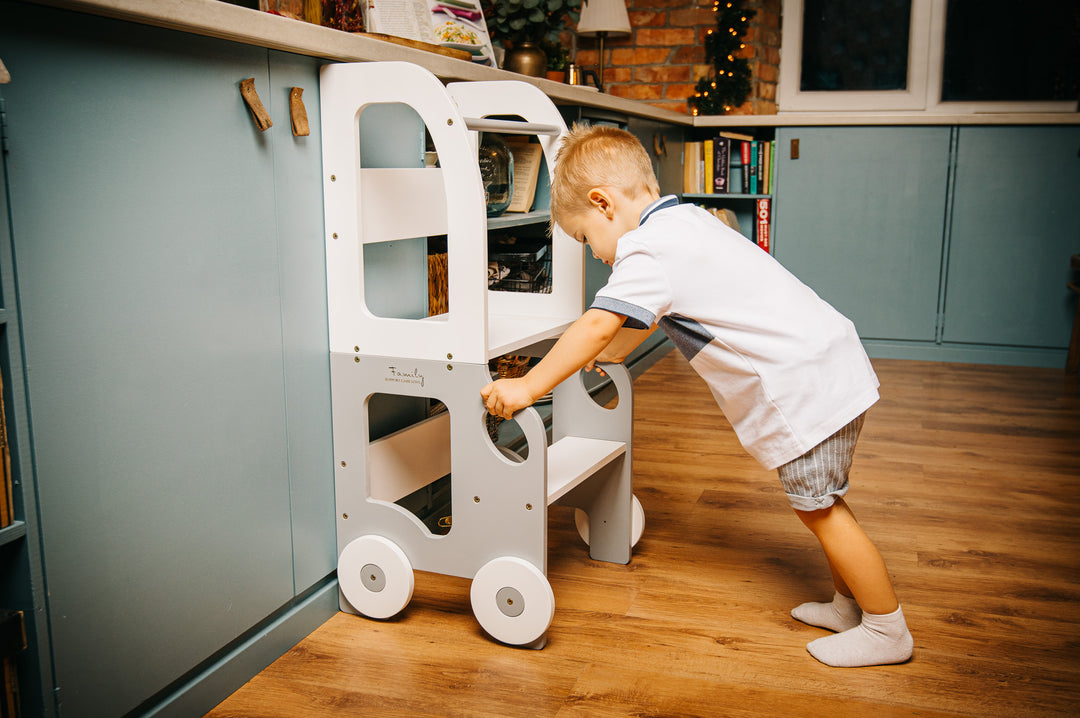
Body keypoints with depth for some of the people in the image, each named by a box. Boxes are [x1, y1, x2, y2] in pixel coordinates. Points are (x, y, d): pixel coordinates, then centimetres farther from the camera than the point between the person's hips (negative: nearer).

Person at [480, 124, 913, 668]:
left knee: (819, 510, 3)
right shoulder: (683, 224, 15)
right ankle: (849, 602, 36)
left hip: (804, 388, -10)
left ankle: (887, 630, 17)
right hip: (826, 362, 10)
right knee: (820, 504, 21)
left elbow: (598, 325, -25)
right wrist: (609, 353, 34)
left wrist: (528, 387, -19)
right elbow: (646, 317, 29)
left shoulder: (648, 250, -17)